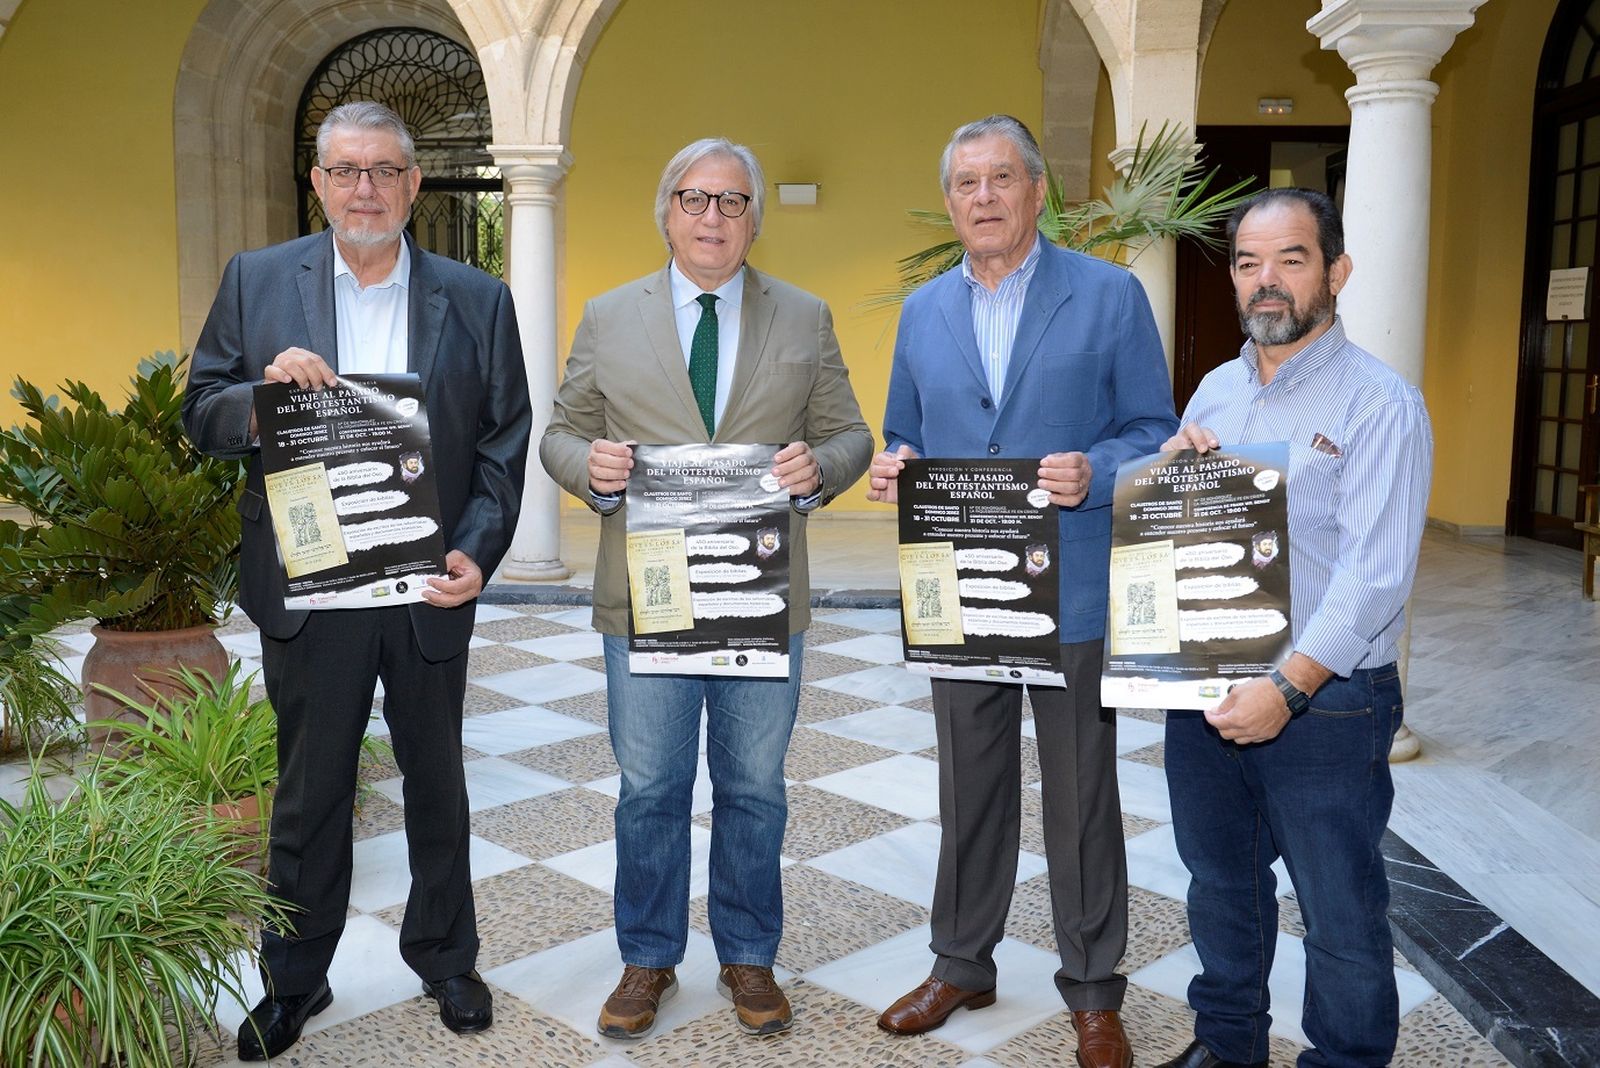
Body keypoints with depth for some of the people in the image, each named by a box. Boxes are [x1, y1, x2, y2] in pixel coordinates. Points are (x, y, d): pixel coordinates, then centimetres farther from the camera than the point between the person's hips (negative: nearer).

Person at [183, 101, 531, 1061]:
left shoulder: (478, 300, 0)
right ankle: (295, 979, 32)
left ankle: (444, 957, 35)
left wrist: (476, 553, -15)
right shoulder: (256, 282, 1)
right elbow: (202, 417, 1)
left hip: (430, 588, 0)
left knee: (436, 781, 16)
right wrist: (263, 395, -21)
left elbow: (506, 441, -2)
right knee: (309, 791, 13)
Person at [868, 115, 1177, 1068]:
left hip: (1073, 594, -3)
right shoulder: (923, 312, 10)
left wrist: (1093, 474, -22)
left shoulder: (1109, 295, -3)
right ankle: (963, 965, 33)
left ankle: (1094, 992, 26)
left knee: (1082, 798, 8)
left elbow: (1155, 433, -3)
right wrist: (893, 470, -8)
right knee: (970, 792, 15)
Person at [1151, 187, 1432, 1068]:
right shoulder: (1215, 390, 9)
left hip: (1324, 701, -6)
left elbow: (1374, 575, -19)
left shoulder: (1380, 403, -11)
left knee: (1340, 916, 8)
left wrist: (1288, 688, -25)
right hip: (1203, 689, 6)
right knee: (1220, 882, 20)